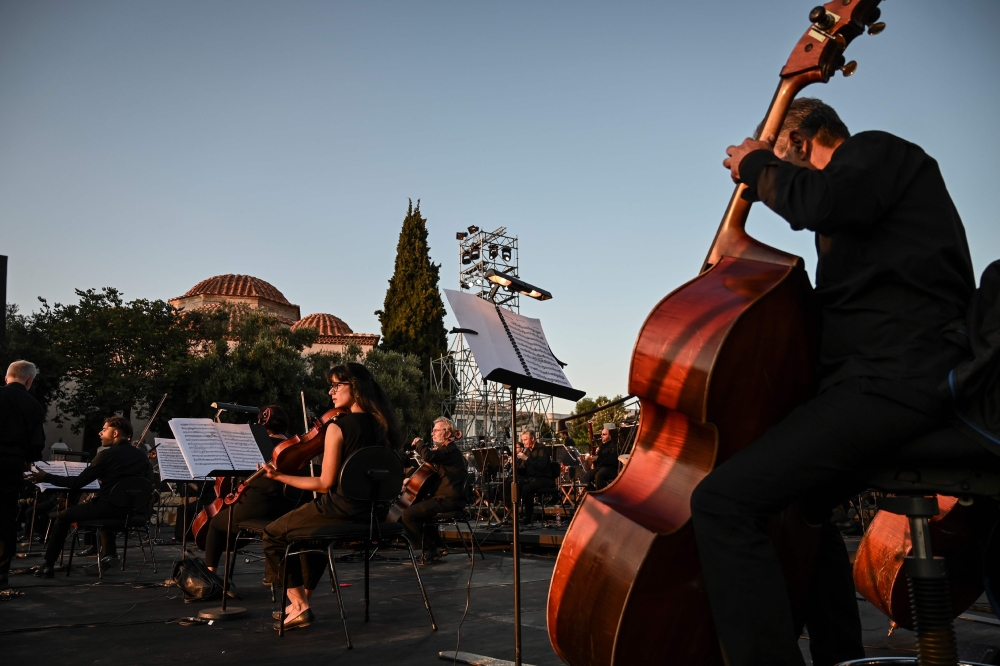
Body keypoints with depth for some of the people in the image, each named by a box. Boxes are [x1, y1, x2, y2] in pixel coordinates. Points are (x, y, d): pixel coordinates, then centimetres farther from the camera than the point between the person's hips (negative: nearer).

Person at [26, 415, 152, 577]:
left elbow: (77, 483, -8)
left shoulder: (107, 454, -10)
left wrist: (45, 477, 2)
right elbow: (149, 483, 17)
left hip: (109, 509, -6)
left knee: (63, 515, 19)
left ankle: (48, 564, 21)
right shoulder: (142, 455, 4)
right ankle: (109, 552, 29)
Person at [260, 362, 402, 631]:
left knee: (274, 534, 13)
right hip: (372, 513, 8)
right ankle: (303, 599, 37)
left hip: (341, 508, -8)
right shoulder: (379, 424, 4)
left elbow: (326, 484, -14)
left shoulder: (338, 426, -16)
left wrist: (280, 477, -7)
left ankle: (299, 605, 10)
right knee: (312, 532, 35)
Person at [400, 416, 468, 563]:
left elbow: (429, 456, -32)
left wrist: (419, 442, -13)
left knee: (408, 514, -16)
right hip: (447, 498, 11)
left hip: (448, 500, -11)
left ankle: (429, 551, -8)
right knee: (419, 508, 30)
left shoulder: (450, 451, -13)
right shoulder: (449, 450, 21)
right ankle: (439, 546, 25)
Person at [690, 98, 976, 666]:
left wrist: (757, 165, -6)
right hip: (892, 381, 11)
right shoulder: (866, 174, 29)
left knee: (725, 501, -24)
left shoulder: (876, 150, 1)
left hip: (896, 381, -11)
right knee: (797, 496, 31)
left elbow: (821, 203, -24)